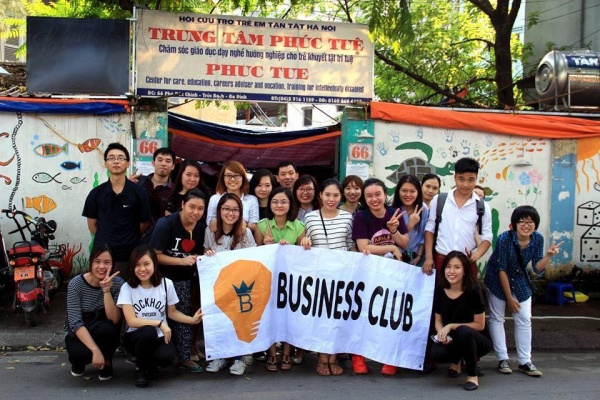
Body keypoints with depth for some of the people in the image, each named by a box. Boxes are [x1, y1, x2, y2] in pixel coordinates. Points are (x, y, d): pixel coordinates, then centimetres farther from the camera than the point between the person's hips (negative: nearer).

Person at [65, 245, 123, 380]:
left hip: (105, 335, 1)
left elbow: (114, 319, -25)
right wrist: (95, 350, -35)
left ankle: (107, 362, -2)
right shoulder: (76, 283, -19)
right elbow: (75, 322, -25)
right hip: (78, 333, -1)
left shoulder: (117, 283, -16)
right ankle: (79, 361, 6)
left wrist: (106, 291, -37)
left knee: (107, 328, -34)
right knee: (80, 352, -34)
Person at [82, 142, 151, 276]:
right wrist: (104, 240, 9)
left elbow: (144, 224, 3)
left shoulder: (139, 192, -4)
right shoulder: (96, 193, 2)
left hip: (129, 254, -1)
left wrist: (129, 240, 9)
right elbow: (92, 225, 9)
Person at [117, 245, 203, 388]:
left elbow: (172, 312, 7)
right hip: (136, 337, -1)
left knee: (166, 358, -32)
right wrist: (159, 323, -23)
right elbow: (131, 321, -16)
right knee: (148, 331, -37)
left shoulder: (166, 284, -5)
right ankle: (140, 369, -6)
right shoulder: (127, 287, -11)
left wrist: (192, 320, -8)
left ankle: (150, 364, 9)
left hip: (160, 337, 1)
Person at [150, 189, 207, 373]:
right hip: (164, 278, -5)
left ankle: (185, 357, 11)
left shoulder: (201, 228, 1)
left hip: (185, 279, 5)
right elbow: (155, 255, -16)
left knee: (184, 316, 3)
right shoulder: (166, 224, -15)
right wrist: (182, 261, -23)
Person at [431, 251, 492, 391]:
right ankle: (455, 361, 11)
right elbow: (438, 321, 3)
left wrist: (451, 326, -22)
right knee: (436, 354, -29)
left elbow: (479, 325, -15)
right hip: (452, 340, 3)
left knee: (463, 331, -38)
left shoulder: (473, 291, -19)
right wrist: (442, 334, -19)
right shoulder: (439, 290, -6)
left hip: (477, 340, -3)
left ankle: (472, 375, -13)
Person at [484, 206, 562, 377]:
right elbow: (501, 270, -20)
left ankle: (525, 362, 9)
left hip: (519, 281, 4)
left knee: (525, 319, 2)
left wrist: (548, 255, -26)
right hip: (497, 280, -4)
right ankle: (502, 359, 7)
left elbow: (537, 269, -7)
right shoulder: (504, 239, -26)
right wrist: (509, 297, -17)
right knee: (497, 318, -2)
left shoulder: (538, 239, -13)